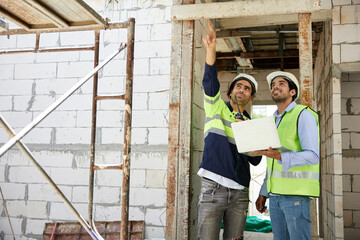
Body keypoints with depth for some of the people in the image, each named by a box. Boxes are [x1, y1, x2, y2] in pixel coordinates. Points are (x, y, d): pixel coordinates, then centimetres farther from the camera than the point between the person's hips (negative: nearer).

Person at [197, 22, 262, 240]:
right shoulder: (217, 107, 9)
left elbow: (256, 160, 11)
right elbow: (210, 80, -10)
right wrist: (211, 49, -24)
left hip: (239, 193, 4)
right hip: (213, 188, -3)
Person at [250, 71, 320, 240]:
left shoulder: (303, 115, -5)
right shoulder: (274, 121, 19)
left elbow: (312, 156, -16)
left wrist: (278, 156, -28)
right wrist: (263, 193, 16)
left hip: (296, 193, -7)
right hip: (275, 194, 7)